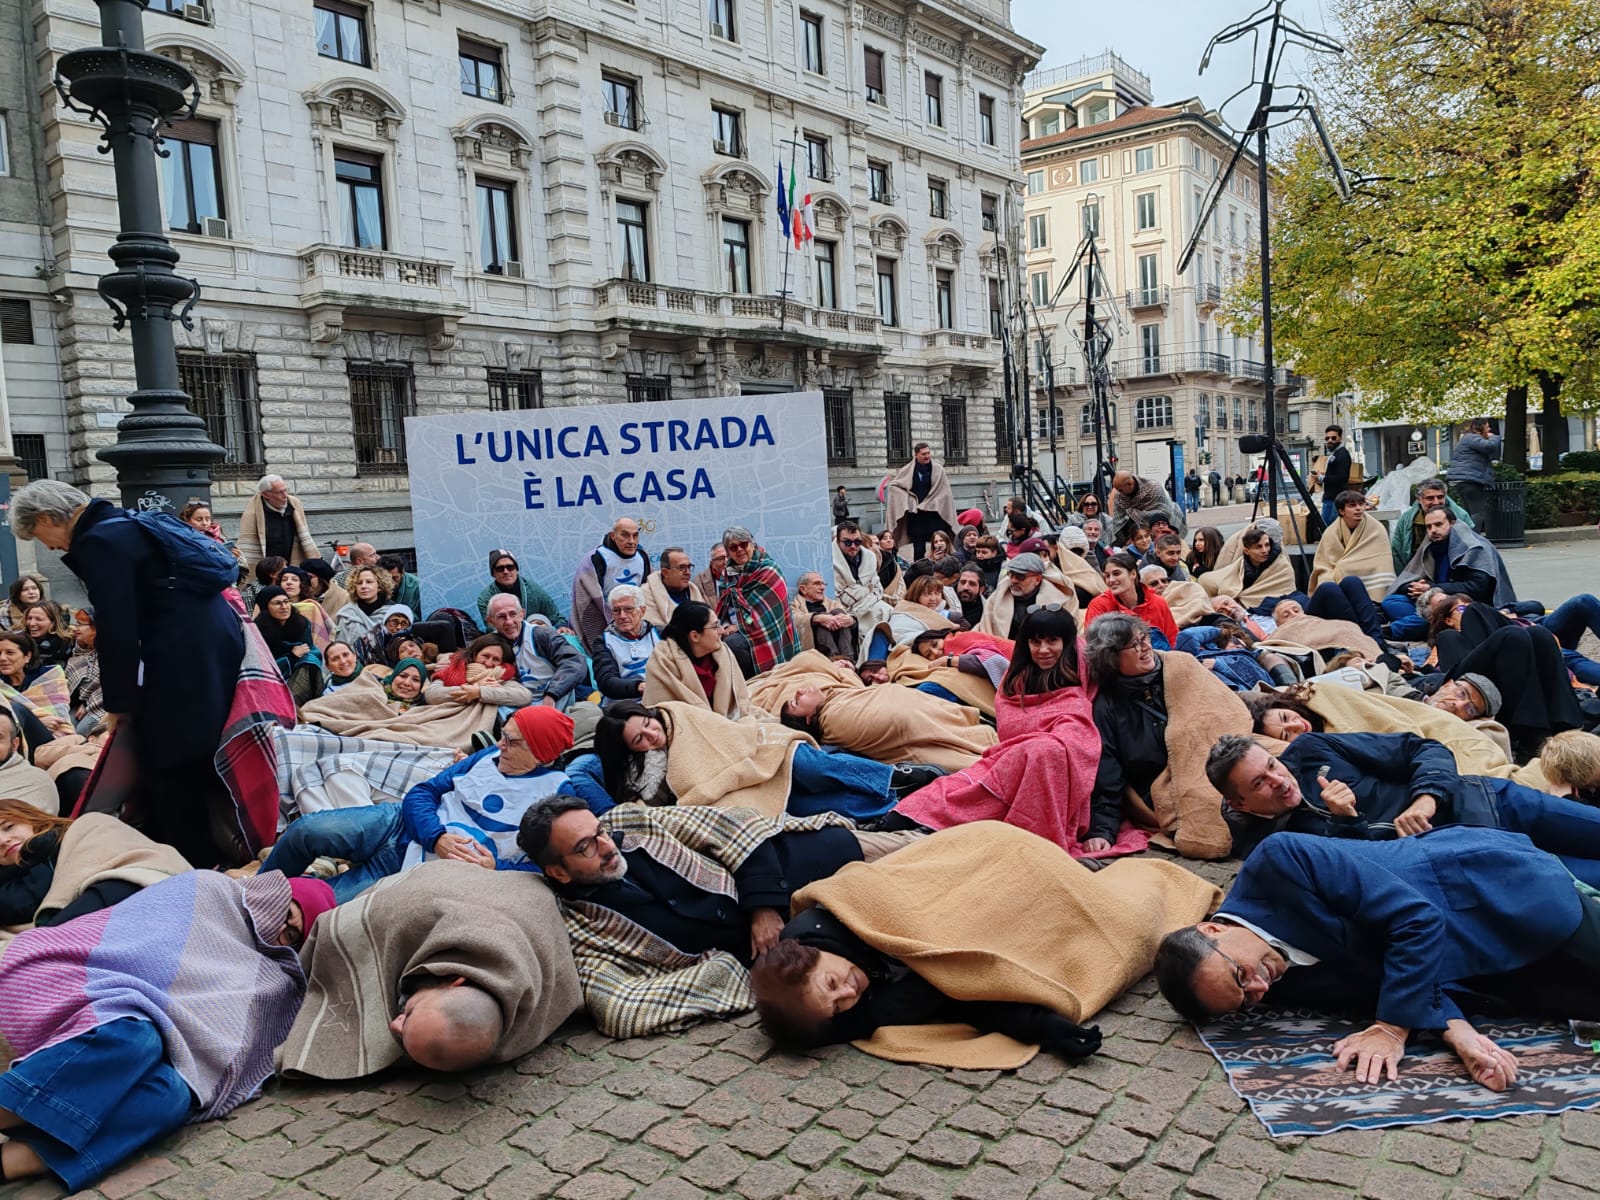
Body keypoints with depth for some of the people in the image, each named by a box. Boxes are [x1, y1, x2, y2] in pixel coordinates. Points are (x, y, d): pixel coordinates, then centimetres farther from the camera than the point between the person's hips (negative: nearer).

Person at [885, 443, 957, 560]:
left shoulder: (938, 470, 1)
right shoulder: (908, 470, 1)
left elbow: (944, 493, 1)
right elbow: (893, 486, 7)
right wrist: (907, 498, -3)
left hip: (935, 514, 0)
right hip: (915, 515, 0)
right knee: (918, 550, 3)